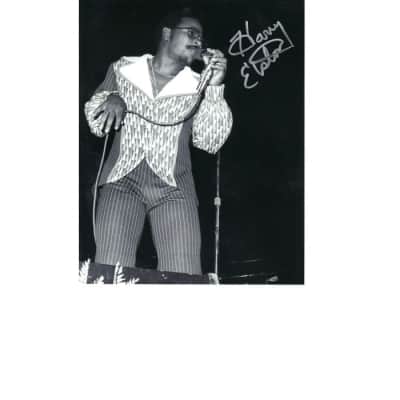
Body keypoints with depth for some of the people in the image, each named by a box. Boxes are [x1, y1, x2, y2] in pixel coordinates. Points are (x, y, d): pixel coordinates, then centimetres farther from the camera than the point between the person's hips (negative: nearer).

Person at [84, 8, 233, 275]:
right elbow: (97, 125, 15)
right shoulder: (124, 69, 11)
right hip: (122, 182, 0)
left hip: (174, 189, 0)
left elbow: (211, 142, 1)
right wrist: (112, 99, -6)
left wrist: (216, 88, -6)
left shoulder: (198, 86, 10)